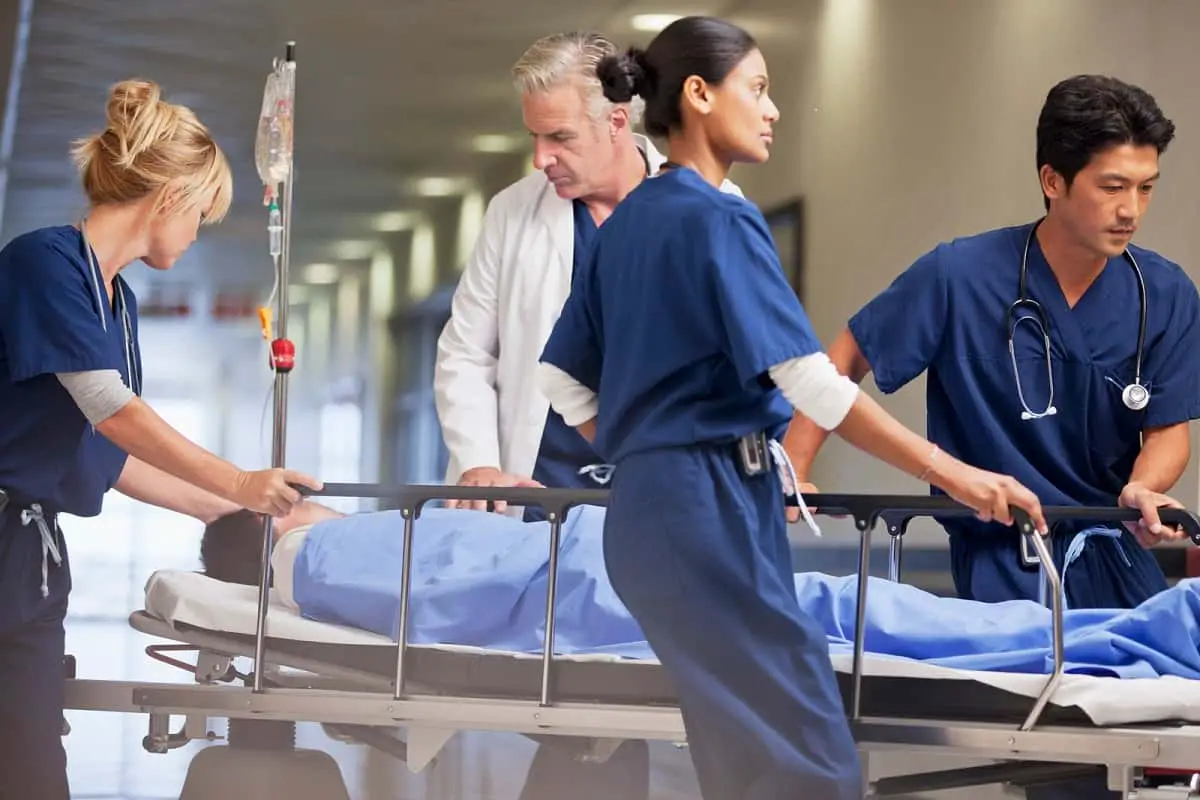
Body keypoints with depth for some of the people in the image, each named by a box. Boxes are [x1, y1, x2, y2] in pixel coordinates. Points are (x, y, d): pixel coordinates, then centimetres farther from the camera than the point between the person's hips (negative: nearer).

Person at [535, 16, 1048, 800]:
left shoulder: (626, 222, 15)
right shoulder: (719, 219, -11)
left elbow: (562, 376, 20)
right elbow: (807, 378, -19)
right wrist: (951, 473, -18)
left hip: (648, 508, 9)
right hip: (711, 506, -9)